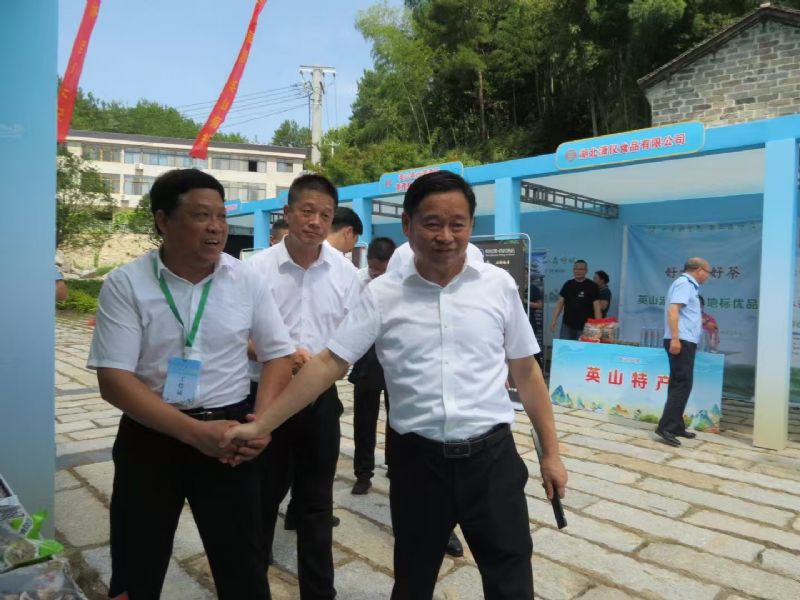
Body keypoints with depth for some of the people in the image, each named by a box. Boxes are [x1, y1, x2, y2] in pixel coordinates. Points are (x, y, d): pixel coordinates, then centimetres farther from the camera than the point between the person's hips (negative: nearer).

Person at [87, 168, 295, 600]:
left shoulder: (246, 280, -3)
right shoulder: (125, 284, -8)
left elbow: (278, 355, 3)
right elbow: (114, 380, -12)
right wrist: (194, 431, -21)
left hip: (228, 432, 1)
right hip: (149, 437, 0)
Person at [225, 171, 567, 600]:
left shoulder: (499, 285, -2)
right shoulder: (382, 294, -5)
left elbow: (526, 372, 5)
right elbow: (328, 364, -4)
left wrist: (550, 452, 6)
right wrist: (260, 425, -7)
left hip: (492, 456, 0)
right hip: (417, 460, 0)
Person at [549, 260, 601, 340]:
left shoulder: (592, 286, -2)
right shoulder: (567, 285, 8)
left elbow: (596, 307, -5)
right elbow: (560, 303, 9)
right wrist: (554, 320, 1)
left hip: (585, 327, -3)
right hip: (567, 325, 3)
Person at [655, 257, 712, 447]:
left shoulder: (688, 285, 22)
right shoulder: (684, 283, -9)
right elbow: (673, 310, -23)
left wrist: (702, 322, 50)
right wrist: (675, 338, -29)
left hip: (685, 341, 11)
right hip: (681, 341, -11)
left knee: (679, 385, 11)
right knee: (682, 385, -14)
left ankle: (675, 426, 16)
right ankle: (666, 427, -16)